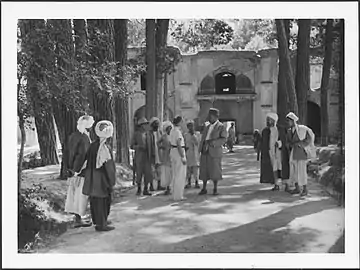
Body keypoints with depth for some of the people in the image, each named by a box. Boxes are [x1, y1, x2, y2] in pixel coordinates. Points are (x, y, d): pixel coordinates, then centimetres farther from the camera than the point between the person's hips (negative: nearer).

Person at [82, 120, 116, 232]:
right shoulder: (104, 147, -21)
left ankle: (98, 221, 33)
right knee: (102, 201, 2)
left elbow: (87, 160, 10)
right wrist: (111, 182, -13)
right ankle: (101, 224, 10)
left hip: (93, 179, 8)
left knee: (95, 200, 18)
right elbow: (108, 166, -20)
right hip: (101, 179, -8)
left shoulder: (93, 145, 3)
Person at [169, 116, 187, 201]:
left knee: (175, 174, 14)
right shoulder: (178, 131, -17)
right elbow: (179, 145, -21)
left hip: (173, 151, 9)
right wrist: (183, 157, -20)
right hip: (179, 152, -9)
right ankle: (178, 195, 1)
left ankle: (175, 194, 21)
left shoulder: (172, 131, 11)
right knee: (180, 175, -3)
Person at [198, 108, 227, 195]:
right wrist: (201, 149, 8)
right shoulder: (208, 127, 19)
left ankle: (215, 189, 11)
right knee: (204, 170, 5)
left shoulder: (221, 127, -1)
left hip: (214, 151, -5)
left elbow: (224, 139, -11)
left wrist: (213, 142, -22)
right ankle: (204, 189, 13)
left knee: (214, 170, 0)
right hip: (205, 151, 6)